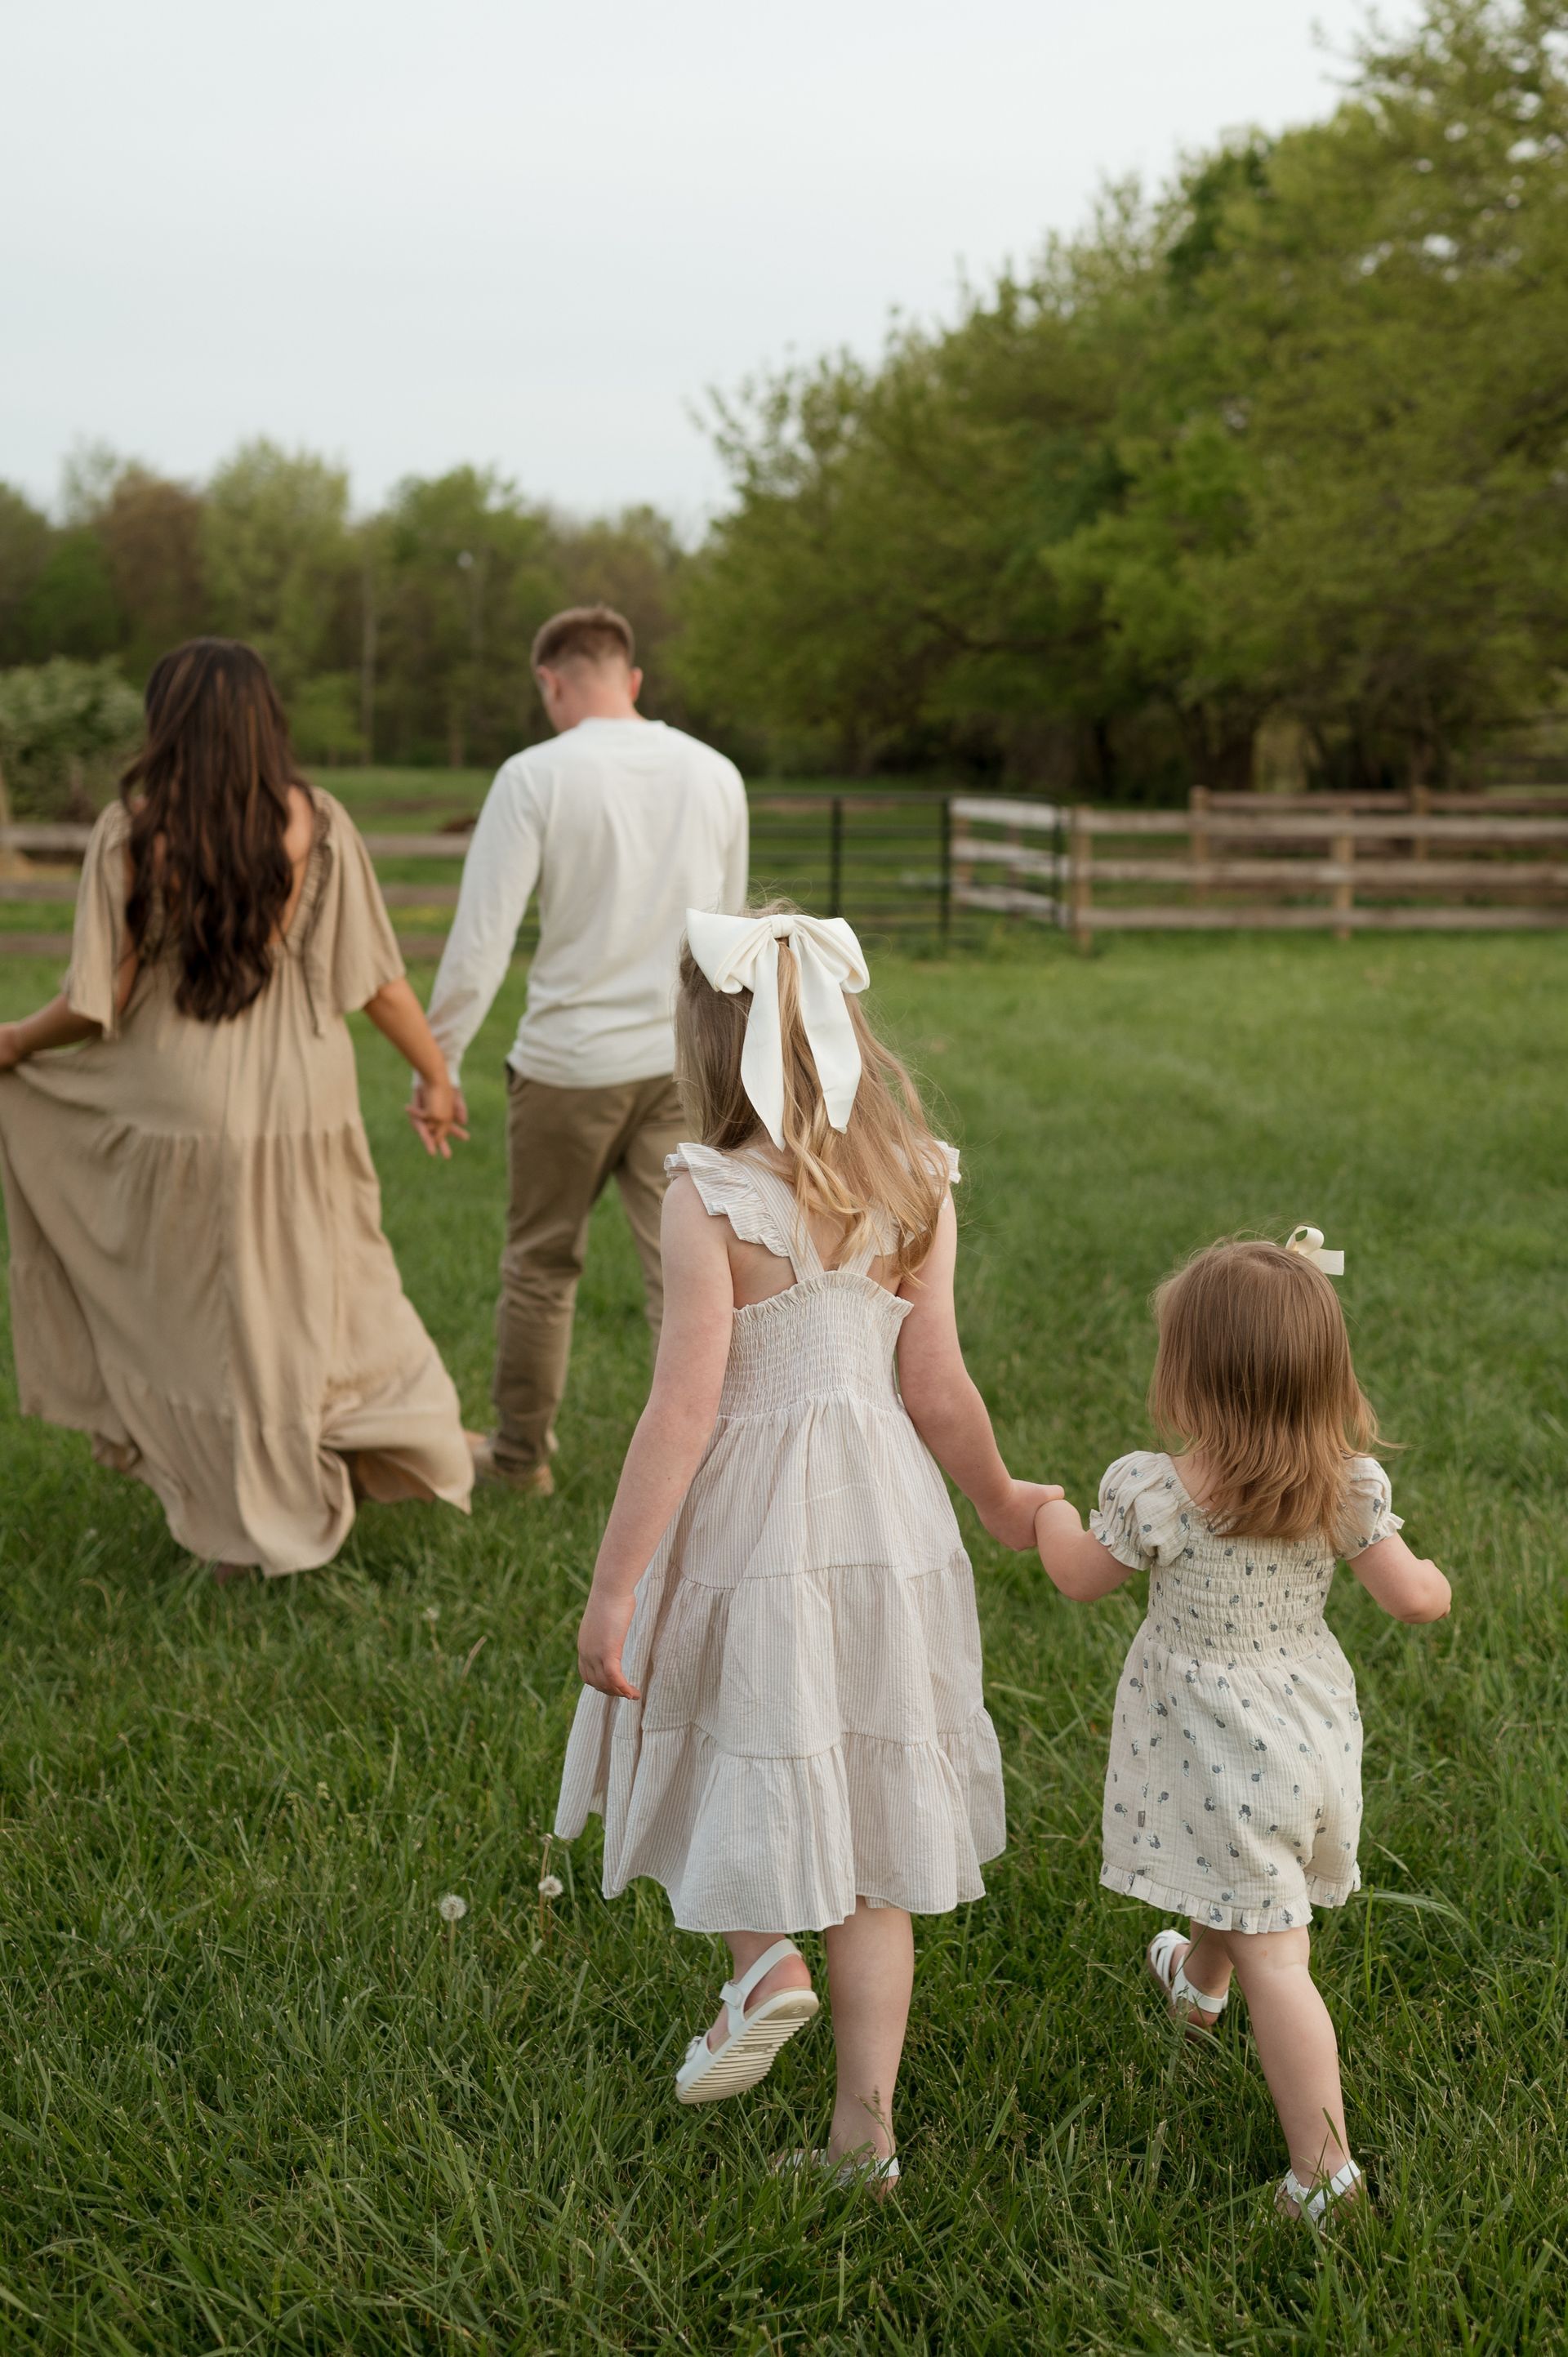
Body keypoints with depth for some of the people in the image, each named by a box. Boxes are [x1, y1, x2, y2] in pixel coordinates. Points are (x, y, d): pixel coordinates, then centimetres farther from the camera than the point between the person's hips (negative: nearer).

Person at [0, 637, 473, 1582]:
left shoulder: (131, 833, -9)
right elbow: (379, 981, -5)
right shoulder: (317, 823, -6)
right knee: (321, 1293, 19)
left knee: (203, 1317, 13)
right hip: (304, 1111, 1)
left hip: (181, 1116, -1)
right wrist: (437, 1075, 8)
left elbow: (97, 1003, -9)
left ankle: (242, 1531, 23)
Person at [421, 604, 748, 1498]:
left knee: (542, 1263, 15)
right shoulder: (715, 773, 4)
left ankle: (522, 1451, 30)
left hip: (570, 1063, -2)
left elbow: (482, 938, -13)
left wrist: (437, 1063, -5)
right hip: (684, 1058, 3)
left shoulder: (536, 776, -9)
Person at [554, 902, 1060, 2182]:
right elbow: (937, 1390, 2)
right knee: (866, 1820, 12)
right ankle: (868, 2125, 18)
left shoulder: (710, 1201, -15)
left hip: (750, 1525, -4)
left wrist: (611, 1590, -10)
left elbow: (683, 1411, -17)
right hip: (887, 1516, 5)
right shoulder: (916, 1187, -2)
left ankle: (764, 1960, 0)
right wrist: (1002, 1500, 21)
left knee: (733, 1764, 22)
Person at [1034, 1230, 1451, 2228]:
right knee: (1234, 1883, 35)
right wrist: (1433, 1579, 18)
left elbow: (1082, 1576, -4)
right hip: (1314, 1735, 5)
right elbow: (1411, 1595, -6)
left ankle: (1326, 2168, 3)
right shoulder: (1348, 1490, -14)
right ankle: (1198, 1984, 63)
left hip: (1227, 1762, -5)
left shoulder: (1154, 1493, -22)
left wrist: (1047, 1509, 17)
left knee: (1276, 1962, 0)